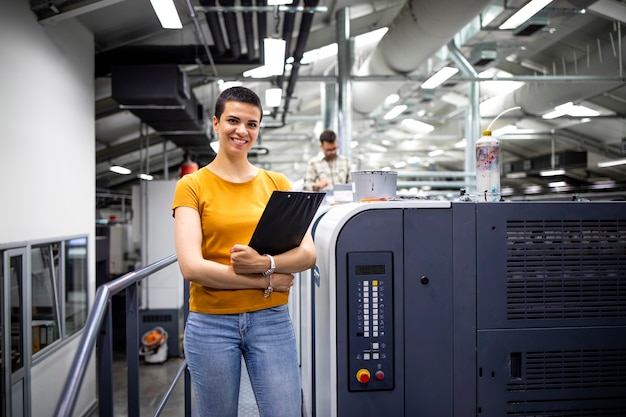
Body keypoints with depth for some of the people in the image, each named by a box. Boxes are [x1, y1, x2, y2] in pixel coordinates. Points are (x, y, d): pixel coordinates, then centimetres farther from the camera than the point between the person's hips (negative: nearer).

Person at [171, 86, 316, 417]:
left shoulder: (277, 184, 6)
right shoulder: (192, 186, -1)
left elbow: (307, 254, -1)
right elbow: (191, 267, -11)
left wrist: (264, 263, -20)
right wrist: (266, 281, -12)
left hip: (271, 319, 2)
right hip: (211, 323, -1)